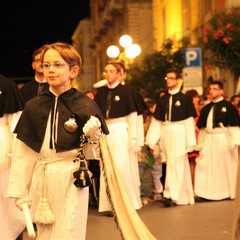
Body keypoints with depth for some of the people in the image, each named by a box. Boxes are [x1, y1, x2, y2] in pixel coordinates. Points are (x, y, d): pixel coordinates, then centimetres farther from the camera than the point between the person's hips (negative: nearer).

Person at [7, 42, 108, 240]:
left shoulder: (85, 106, -6)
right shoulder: (34, 106, 2)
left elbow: (94, 151, 0)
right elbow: (23, 153, 5)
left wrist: (93, 136, -20)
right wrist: (19, 190, 5)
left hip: (72, 179, -3)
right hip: (42, 180, 3)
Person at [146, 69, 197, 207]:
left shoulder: (184, 99, -3)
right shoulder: (162, 100, 10)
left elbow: (190, 121, -5)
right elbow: (156, 122, 8)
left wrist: (190, 142, -8)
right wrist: (151, 141, 4)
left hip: (179, 134, -5)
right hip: (165, 134, 5)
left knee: (177, 165, -7)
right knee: (172, 165, 8)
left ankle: (171, 195, -9)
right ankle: (182, 197, 16)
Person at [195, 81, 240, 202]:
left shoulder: (228, 106, -4)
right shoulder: (206, 109, 12)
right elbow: (201, 128, 14)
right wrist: (200, 143, 11)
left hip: (224, 139, -5)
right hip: (209, 139, 5)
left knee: (226, 166, 4)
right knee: (204, 166, -1)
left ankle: (228, 192, 16)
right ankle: (205, 193, 3)